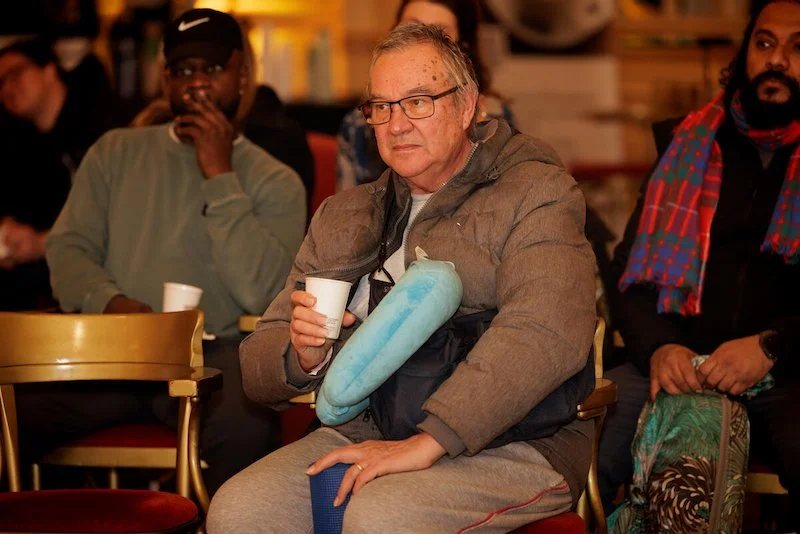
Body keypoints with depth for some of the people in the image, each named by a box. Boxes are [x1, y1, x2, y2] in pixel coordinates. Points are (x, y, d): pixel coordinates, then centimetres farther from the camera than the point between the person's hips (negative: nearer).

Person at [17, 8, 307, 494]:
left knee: (245, 424, -37)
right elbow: (68, 246, 10)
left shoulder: (275, 181, 10)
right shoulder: (116, 152, 21)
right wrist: (108, 300, -12)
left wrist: (219, 176, -6)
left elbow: (260, 293, -6)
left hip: (213, 353, -2)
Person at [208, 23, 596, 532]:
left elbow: (545, 333, -21)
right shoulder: (343, 218, 17)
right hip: (363, 431, 5)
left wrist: (424, 443, -28)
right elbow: (259, 370, 15)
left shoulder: (535, 194, -2)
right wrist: (303, 354, -11)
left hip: (508, 445, -5)